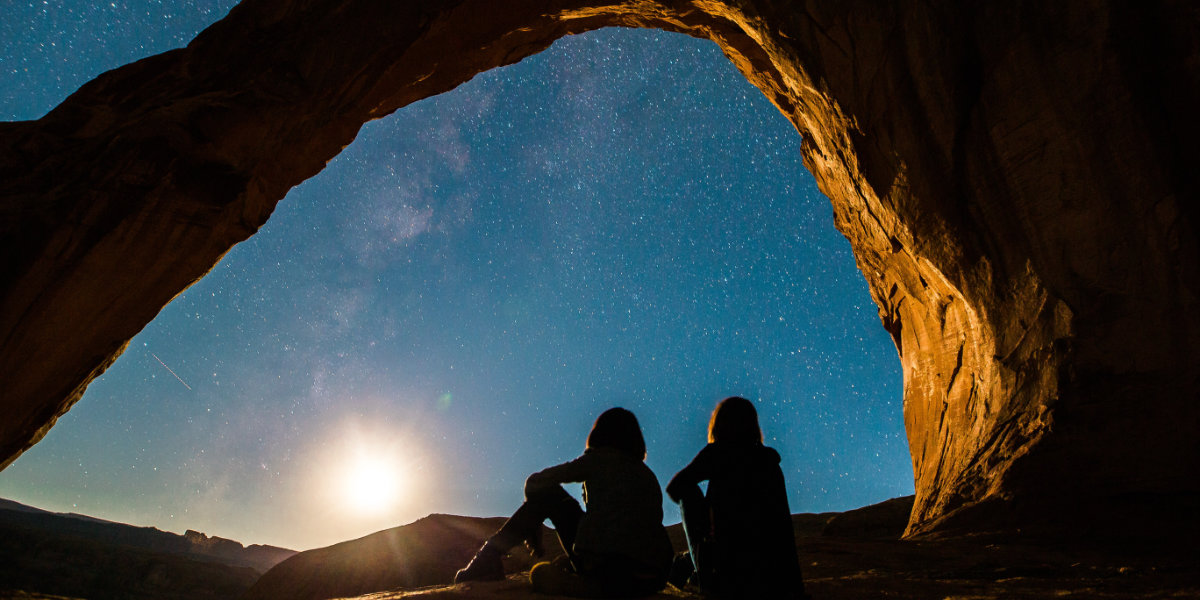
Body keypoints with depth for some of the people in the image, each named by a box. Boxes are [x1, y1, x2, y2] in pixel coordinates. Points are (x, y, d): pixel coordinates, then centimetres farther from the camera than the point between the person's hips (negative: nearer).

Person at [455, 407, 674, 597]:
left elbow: (535, 483, 10)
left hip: (606, 568, -5)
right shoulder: (648, 474, 21)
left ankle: (489, 560, 13)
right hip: (652, 583, 5)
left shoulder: (599, 458, 8)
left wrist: (532, 524, 29)